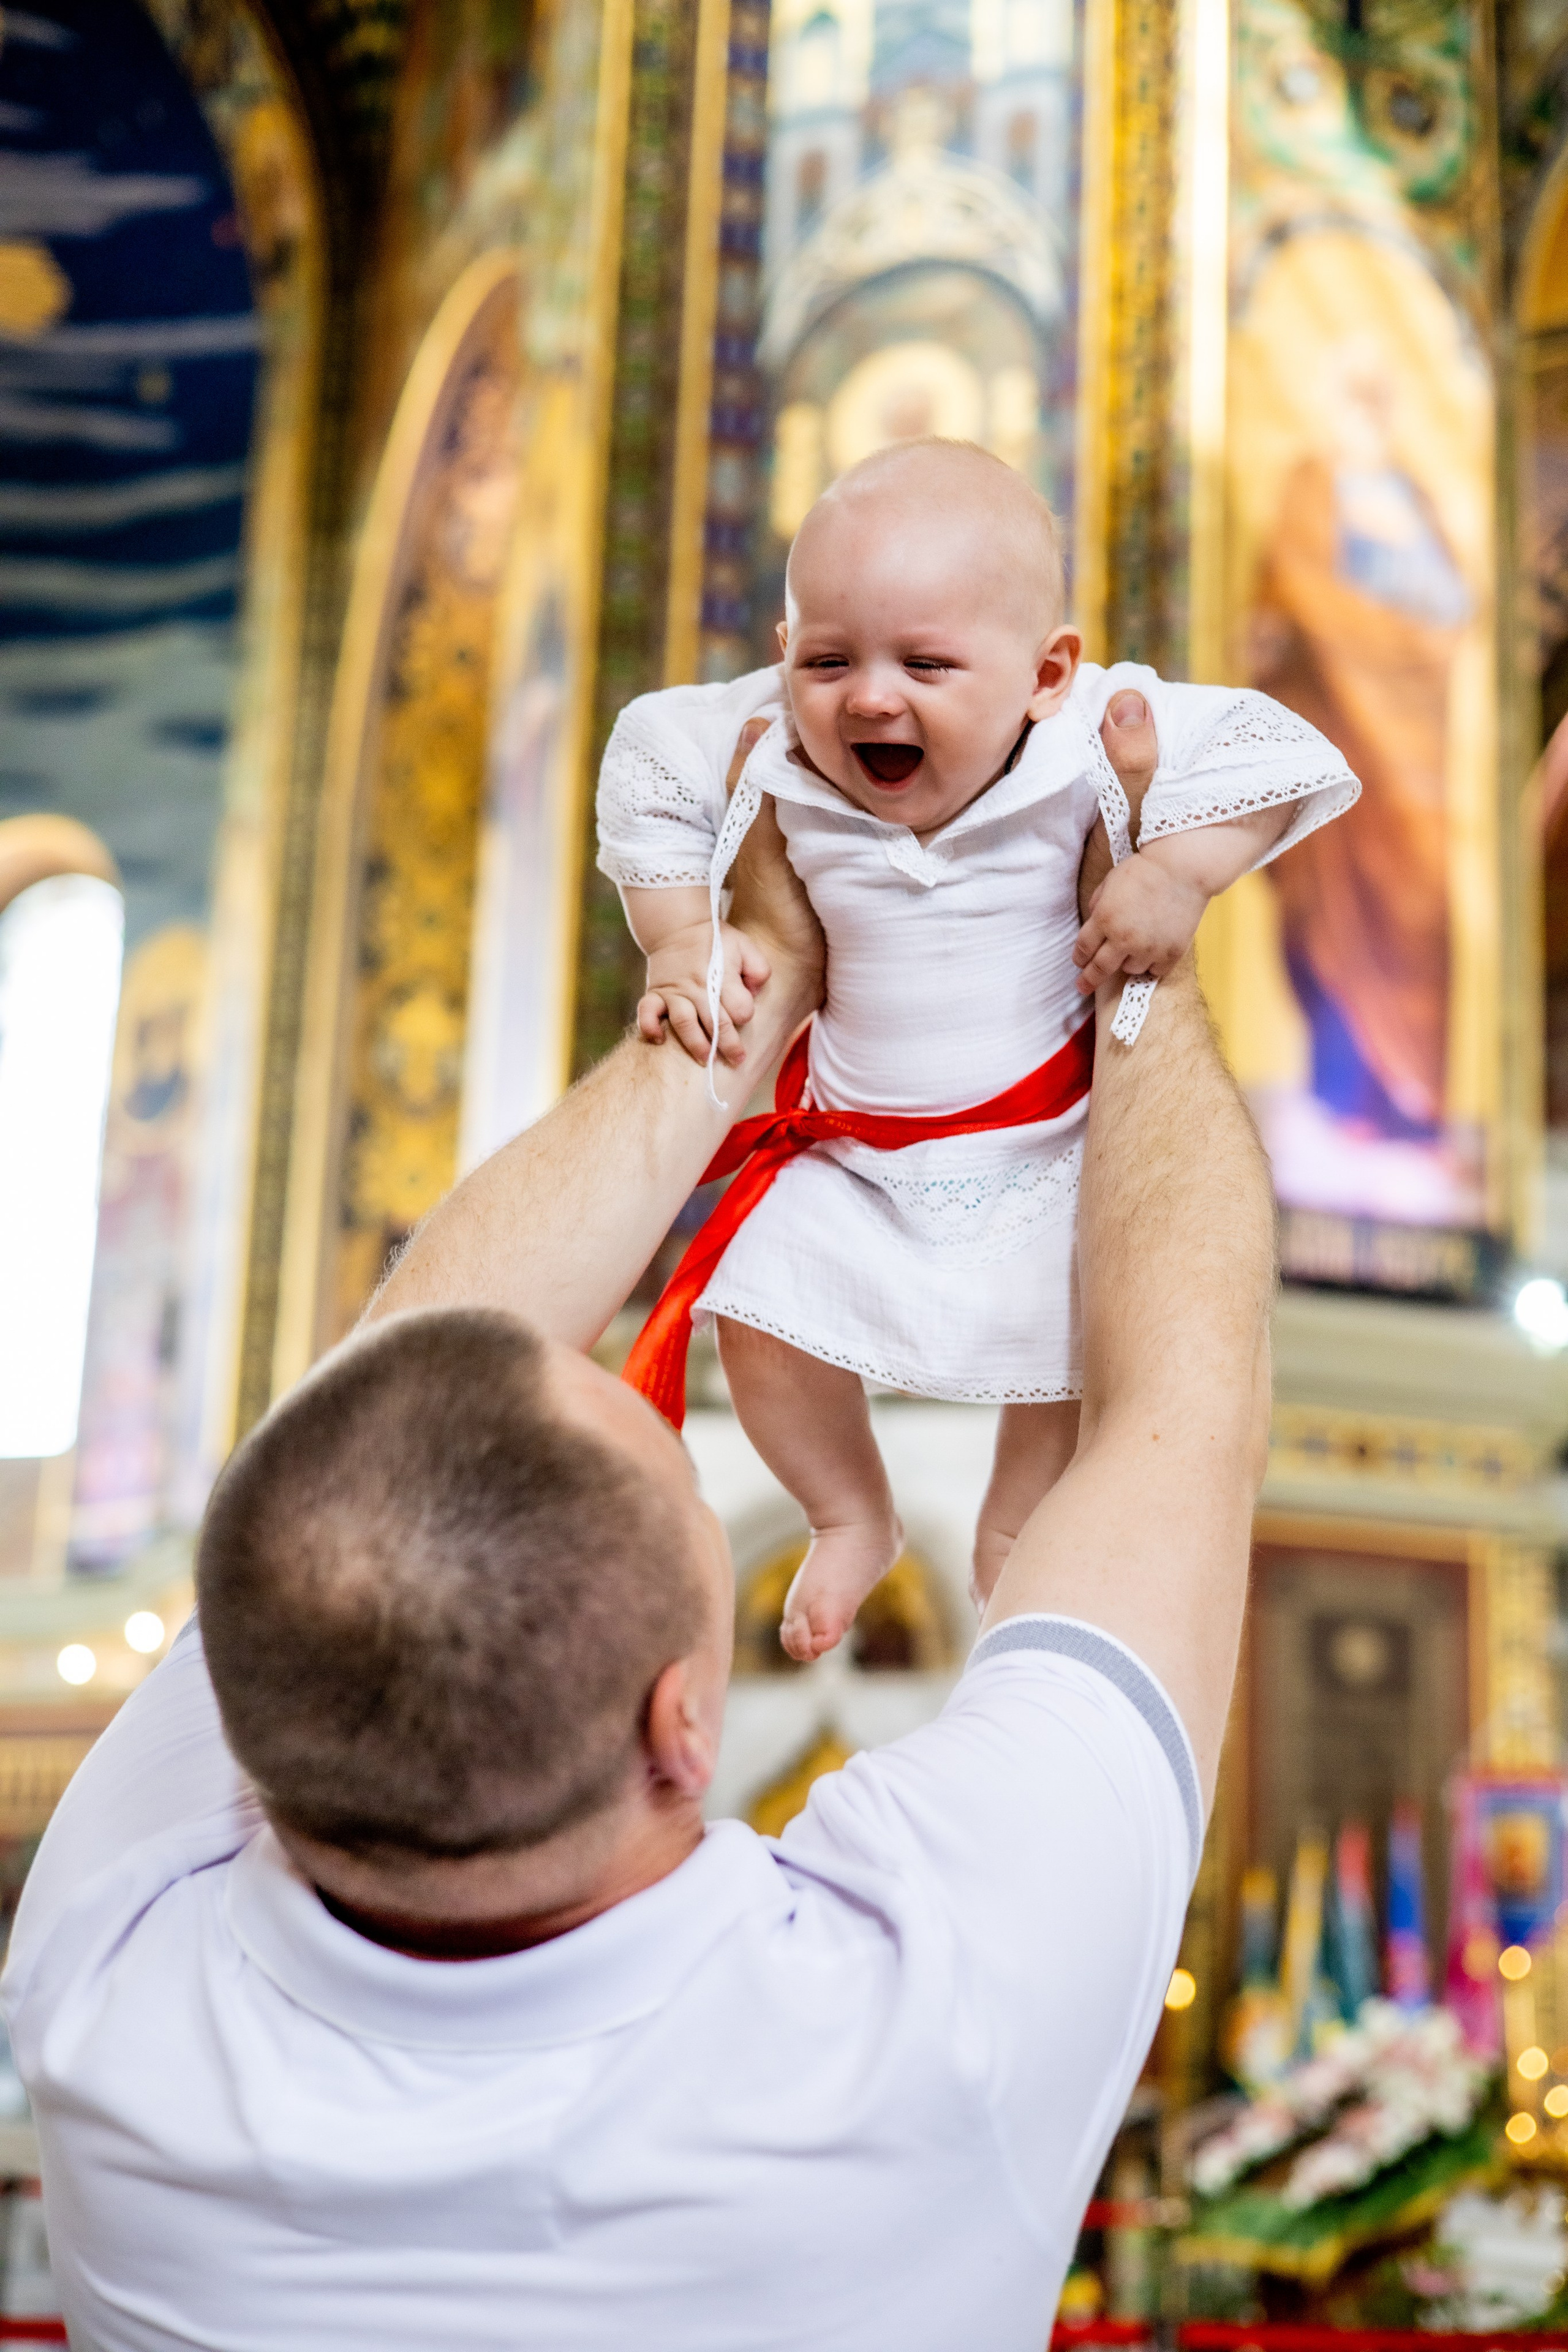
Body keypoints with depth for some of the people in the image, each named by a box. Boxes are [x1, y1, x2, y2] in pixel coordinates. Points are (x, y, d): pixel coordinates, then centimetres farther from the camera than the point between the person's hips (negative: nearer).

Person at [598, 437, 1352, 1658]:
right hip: (853, 1143, 2)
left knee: (1061, 1359, 5)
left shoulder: (1092, 743, -22)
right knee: (766, 1324, -2)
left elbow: (1280, 751, -18)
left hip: (1043, 1140, -2)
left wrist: (1177, 874, -31)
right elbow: (650, 763, 1)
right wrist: (682, 938, -6)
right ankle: (855, 1520, 29)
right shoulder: (776, 754, -17)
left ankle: (1010, 1536, 39)